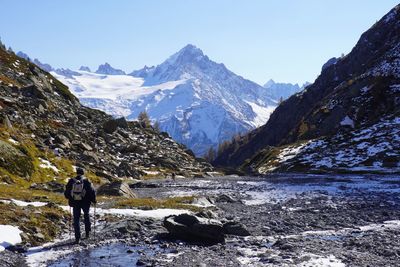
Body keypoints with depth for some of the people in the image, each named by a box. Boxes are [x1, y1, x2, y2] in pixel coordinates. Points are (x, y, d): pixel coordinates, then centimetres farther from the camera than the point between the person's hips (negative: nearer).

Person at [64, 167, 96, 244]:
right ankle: (87, 232, 25)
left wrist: (70, 199, 23)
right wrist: (93, 200, 7)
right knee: (86, 215, 24)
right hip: (85, 203, -1)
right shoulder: (86, 181, -9)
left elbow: (66, 193, 3)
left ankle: (77, 238, 1)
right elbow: (92, 191, -9)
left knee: (76, 219, 7)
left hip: (75, 203, 1)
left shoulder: (71, 181, -3)